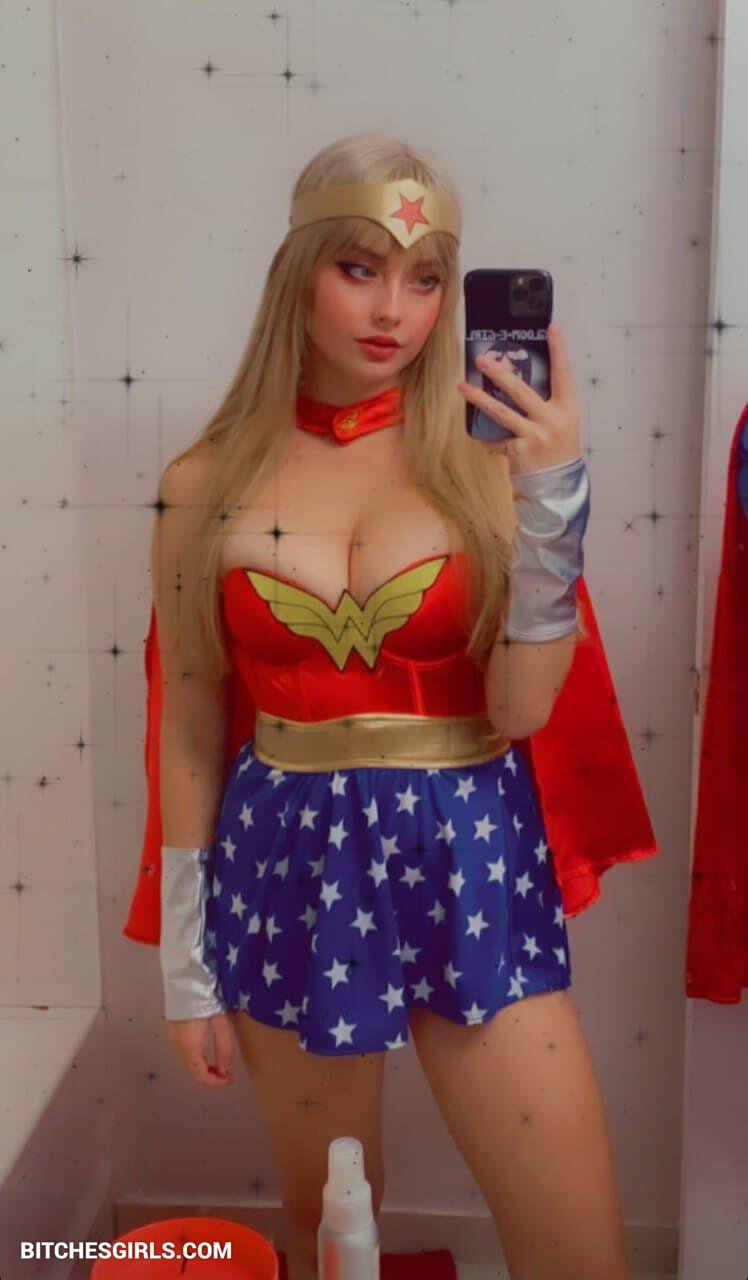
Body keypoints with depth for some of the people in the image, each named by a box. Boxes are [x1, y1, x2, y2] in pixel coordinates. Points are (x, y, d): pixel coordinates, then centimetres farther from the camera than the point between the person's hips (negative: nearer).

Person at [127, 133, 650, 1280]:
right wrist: (184, 959, 6)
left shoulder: (483, 455, -4)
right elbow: (190, 733, 3)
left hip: (470, 855, 0)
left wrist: (553, 500, -18)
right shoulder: (209, 483, -1)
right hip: (289, 864, 1)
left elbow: (520, 708, -9)